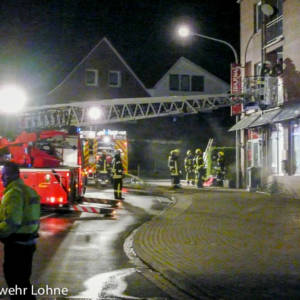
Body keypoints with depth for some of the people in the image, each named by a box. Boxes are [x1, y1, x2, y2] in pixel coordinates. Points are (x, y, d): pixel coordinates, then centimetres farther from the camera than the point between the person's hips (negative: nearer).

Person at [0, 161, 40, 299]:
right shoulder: (29, 190, 12)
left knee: (15, 282, 0)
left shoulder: (14, 192, -19)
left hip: (16, 245, -10)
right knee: (23, 280, 21)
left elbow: (11, 222, -27)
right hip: (29, 242, 10)